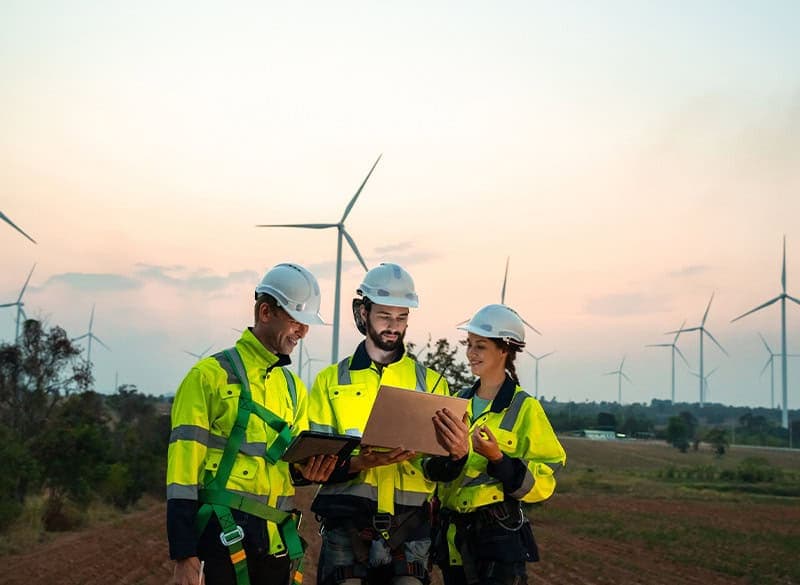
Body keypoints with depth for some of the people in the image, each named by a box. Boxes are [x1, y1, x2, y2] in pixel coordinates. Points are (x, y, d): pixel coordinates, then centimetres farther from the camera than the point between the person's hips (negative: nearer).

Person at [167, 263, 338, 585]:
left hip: (276, 538, 6)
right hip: (227, 533, -6)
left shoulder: (293, 388, 18)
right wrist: (183, 555, -15)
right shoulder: (212, 374, -3)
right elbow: (184, 462, -9)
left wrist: (305, 470, -4)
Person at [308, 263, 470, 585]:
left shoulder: (430, 383, 12)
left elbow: (442, 469, 7)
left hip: (409, 525, 1)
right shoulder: (330, 380, 9)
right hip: (346, 522, -1)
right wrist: (357, 463, -18)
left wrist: (456, 454, -17)